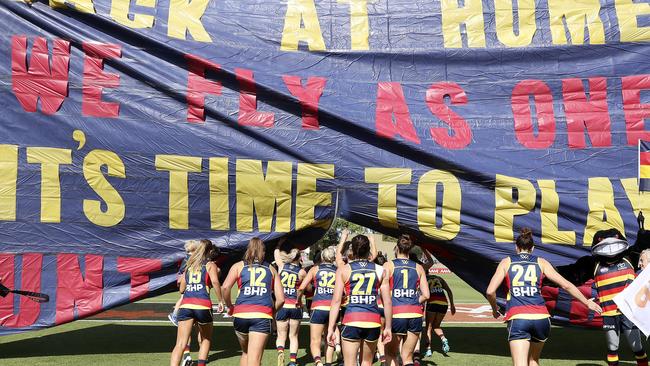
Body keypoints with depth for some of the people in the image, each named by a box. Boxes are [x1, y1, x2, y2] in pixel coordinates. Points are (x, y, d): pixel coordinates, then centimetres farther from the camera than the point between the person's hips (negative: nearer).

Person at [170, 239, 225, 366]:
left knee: (180, 344, -6)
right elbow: (215, 282, -9)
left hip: (186, 305, 2)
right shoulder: (210, 265, 11)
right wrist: (220, 301, -3)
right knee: (206, 339, 21)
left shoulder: (189, 266, 23)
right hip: (203, 306, -2)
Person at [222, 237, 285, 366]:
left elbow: (225, 287, -4)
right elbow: (281, 299, 11)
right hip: (263, 315, -1)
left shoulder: (238, 266, 14)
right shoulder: (271, 269, 18)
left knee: (245, 353, 24)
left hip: (241, 314, 1)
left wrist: (229, 306, 10)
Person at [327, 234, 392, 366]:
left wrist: (331, 329, -2)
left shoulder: (343, 270, 2)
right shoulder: (380, 270, 7)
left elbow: (336, 301, -3)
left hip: (352, 321, -2)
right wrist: (388, 327, 13)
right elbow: (387, 302, 5)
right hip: (373, 321, 2)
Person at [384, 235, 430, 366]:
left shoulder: (389, 265, 1)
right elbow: (426, 295, 5)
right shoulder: (418, 268, 9)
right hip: (415, 314, 3)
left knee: (391, 355, 15)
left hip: (396, 314, -3)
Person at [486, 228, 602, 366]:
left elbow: (490, 291, 3)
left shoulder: (506, 262, 12)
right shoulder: (541, 262, 14)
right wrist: (587, 302, 23)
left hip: (517, 319, -2)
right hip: (541, 318, 2)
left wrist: (495, 309, 22)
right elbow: (566, 285, 13)